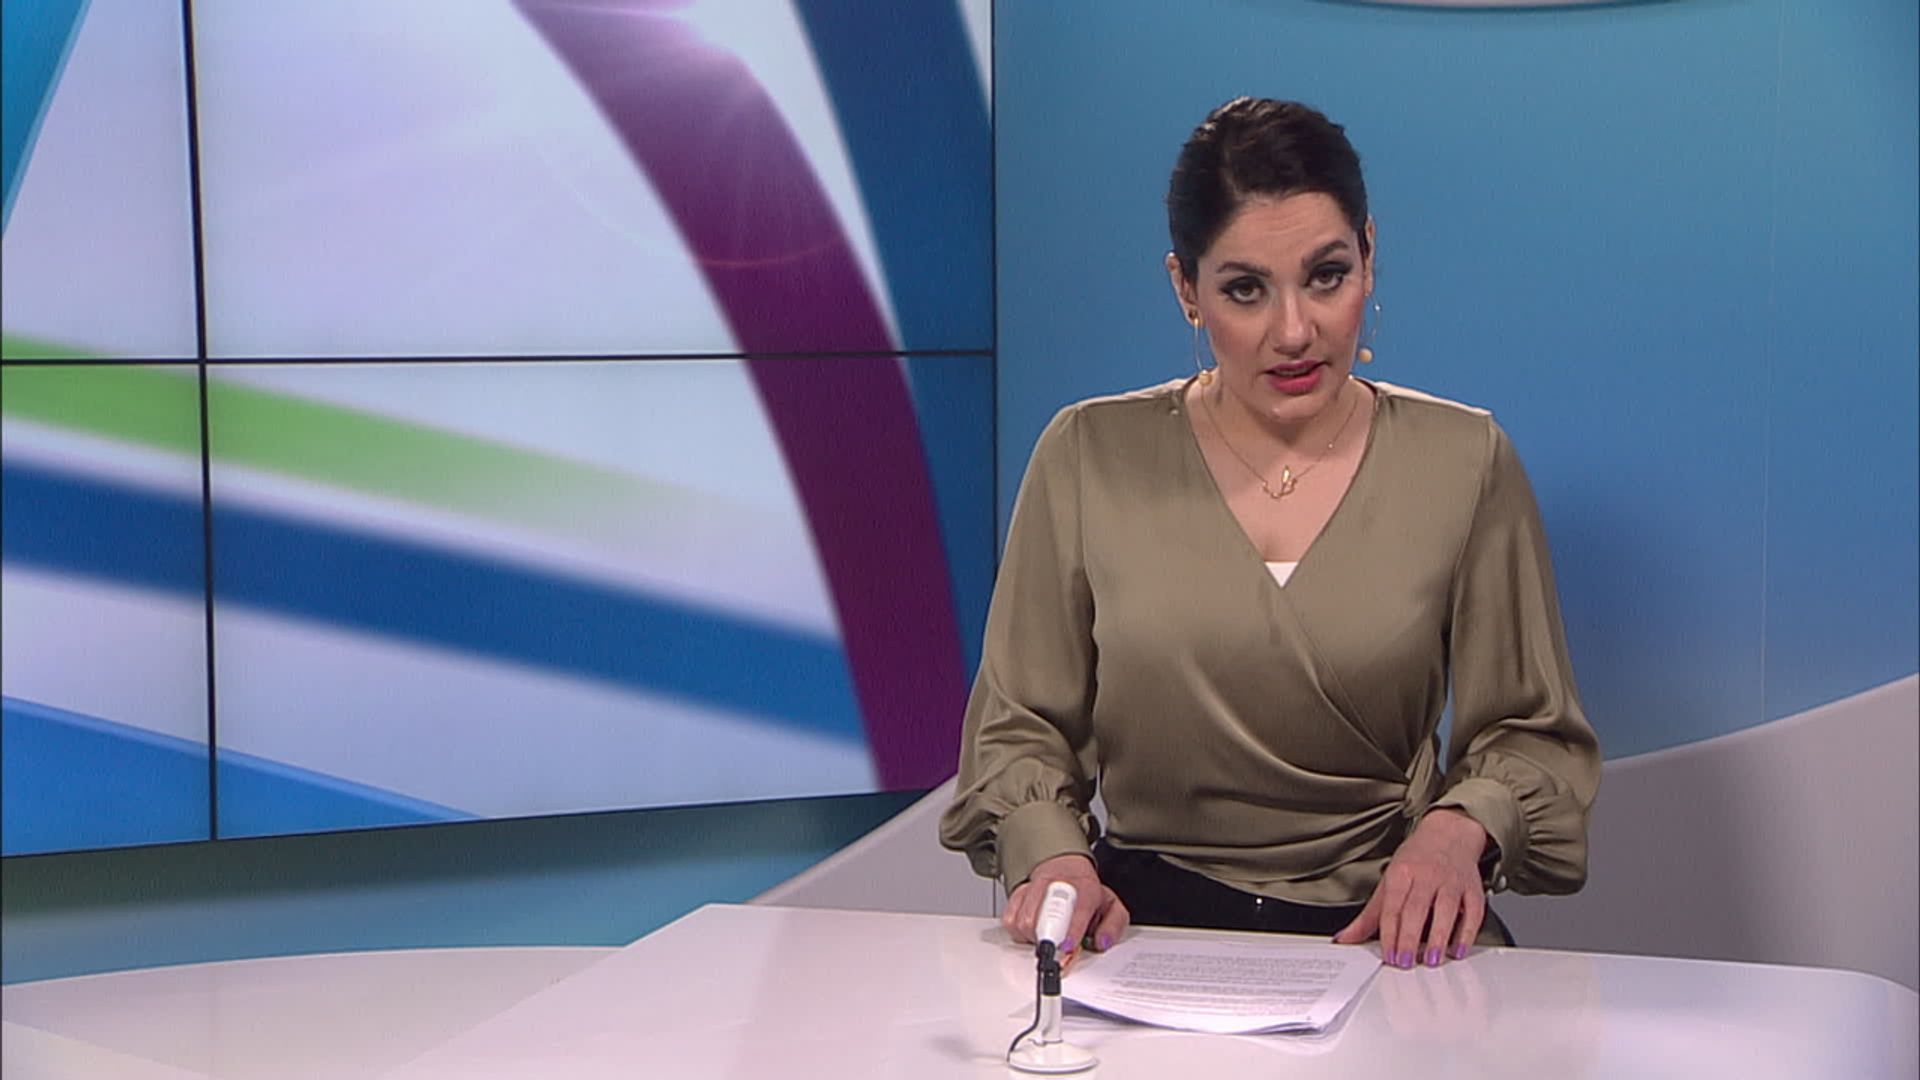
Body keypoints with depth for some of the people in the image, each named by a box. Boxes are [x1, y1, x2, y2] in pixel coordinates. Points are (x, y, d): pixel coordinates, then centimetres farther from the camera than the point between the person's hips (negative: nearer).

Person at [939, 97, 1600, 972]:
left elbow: (1531, 732, 8)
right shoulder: (1090, 457, 4)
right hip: (1147, 924, 0)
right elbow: (1018, 727, 8)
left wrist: (1458, 826, -13)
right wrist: (1052, 855, -12)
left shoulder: (1462, 463, 5)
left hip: (1381, 931, 0)